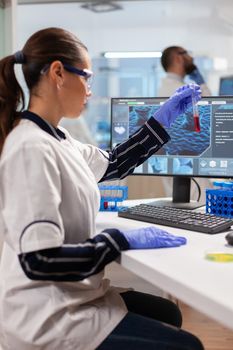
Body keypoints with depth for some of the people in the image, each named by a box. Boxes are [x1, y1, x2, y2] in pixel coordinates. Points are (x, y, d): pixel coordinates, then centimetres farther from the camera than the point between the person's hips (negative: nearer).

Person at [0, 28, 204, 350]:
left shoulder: (54, 138, 4)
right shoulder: (32, 148, -26)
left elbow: (113, 165, 19)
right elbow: (40, 260, -30)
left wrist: (164, 118, 17)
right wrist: (123, 239, -23)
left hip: (69, 297, 10)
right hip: (49, 318, -10)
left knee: (167, 314, 25)